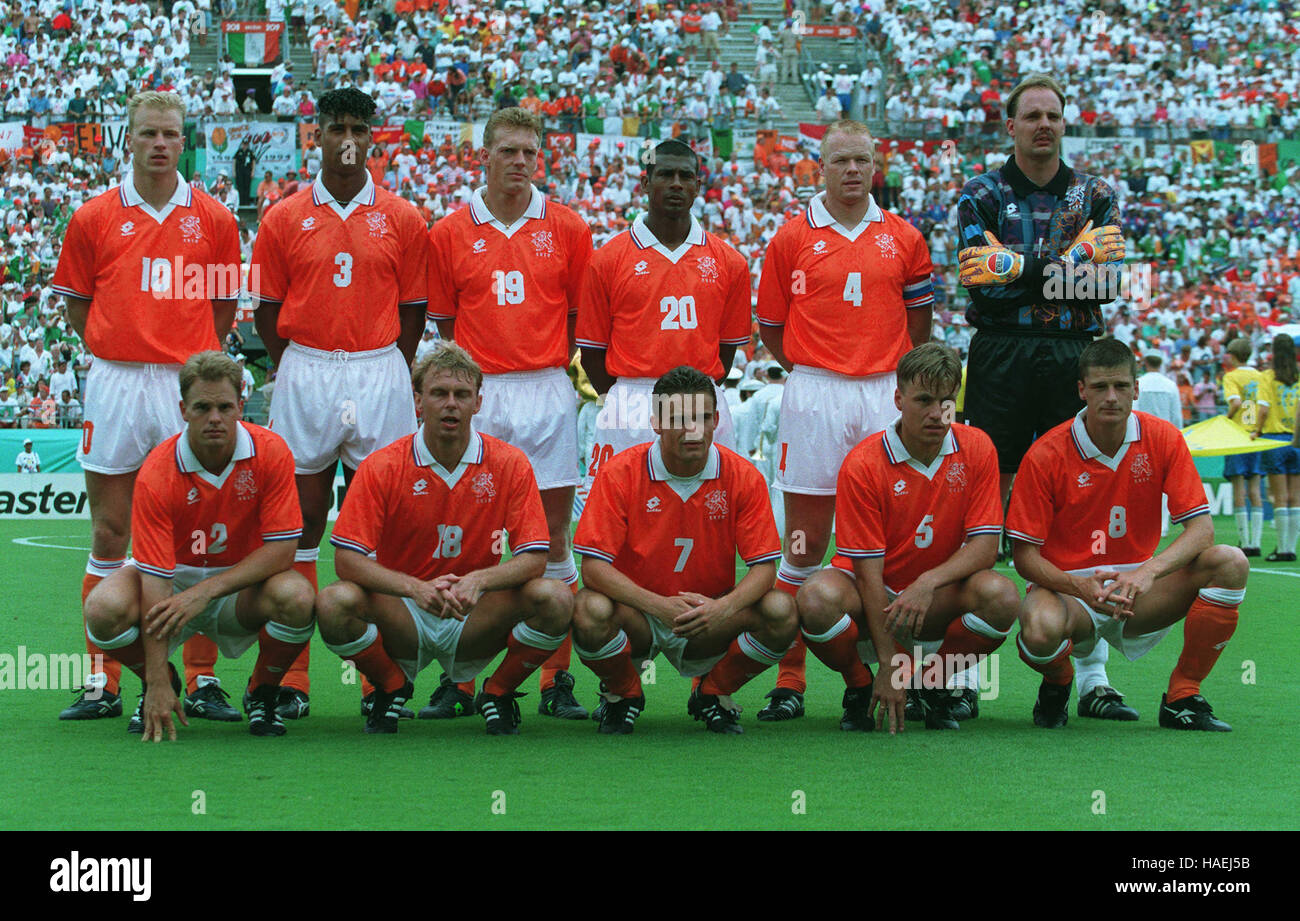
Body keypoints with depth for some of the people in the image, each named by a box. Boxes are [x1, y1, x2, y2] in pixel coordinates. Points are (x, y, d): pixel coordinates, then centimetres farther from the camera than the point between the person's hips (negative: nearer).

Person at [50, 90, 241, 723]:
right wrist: (116, 351, 5)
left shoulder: (213, 219, 5)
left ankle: (202, 681, 5)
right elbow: (76, 303, 12)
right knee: (109, 534, 3)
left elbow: (224, 306, 12)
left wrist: (192, 358, 4)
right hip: (115, 385, 0)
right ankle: (102, 683, 9)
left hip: (190, 386, 0)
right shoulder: (93, 218, 5)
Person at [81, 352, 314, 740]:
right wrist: (157, 684, -30)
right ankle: (164, 683, 4)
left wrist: (207, 591, -28)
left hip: (241, 584, 1)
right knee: (105, 608, -31)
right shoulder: (156, 474, -22)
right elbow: (155, 578, -25)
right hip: (176, 578, 0)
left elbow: (282, 549, -16)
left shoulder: (271, 452, -17)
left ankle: (262, 694, 0)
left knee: (297, 598, -33)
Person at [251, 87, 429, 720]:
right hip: (304, 375, 0)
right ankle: (293, 677, 3)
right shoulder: (284, 220, 5)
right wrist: (297, 370, 3)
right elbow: (266, 308, 9)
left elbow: (413, 310, 8)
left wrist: (387, 372, 3)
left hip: (380, 376, 0)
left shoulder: (402, 220, 5)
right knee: (302, 523, 0)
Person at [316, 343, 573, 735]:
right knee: (335, 603, -31)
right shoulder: (381, 467, -8)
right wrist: (416, 588, -32)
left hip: (475, 618, 0)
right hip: (403, 617, 0)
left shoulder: (509, 464, -6)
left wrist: (477, 580, -32)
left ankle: (497, 693, 2)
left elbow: (534, 558, -11)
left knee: (554, 598, -27)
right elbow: (347, 559, -15)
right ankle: (392, 688, 1)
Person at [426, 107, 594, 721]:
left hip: (547, 393, 0)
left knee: (552, 534, 2)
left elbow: (582, 317, 10)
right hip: (476, 394, 0)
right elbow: (444, 323, 10)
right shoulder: (449, 234, 4)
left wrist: (547, 364, 4)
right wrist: (479, 369, 3)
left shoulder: (566, 228, 5)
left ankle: (557, 681, 7)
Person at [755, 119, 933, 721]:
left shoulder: (903, 239, 10)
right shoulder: (792, 239, 5)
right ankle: (790, 678, 3)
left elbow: (918, 323, 16)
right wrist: (815, 371, 4)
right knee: (805, 542, -2)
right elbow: (771, 327, 9)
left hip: (886, 395, 2)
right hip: (814, 398, -2)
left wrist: (886, 371, 7)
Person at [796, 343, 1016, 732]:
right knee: (817, 598, -36)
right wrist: (888, 665, -23)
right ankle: (860, 689, -3)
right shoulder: (862, 463, -16)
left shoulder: (976, 449, -7)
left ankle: (933, 685, -1)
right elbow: (869, 569, -18)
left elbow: (985, 546, -11)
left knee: (1001, 596, -29)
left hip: (935, 598, 2)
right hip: (873, 595, -2)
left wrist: (929, 583, -30)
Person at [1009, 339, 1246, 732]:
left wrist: (1148, 572, -30)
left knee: (1230, 562, -21)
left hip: (1137, 589, 3)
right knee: (1042, 630, -40)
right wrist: (1080, 586, -31)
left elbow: (1201, 529, -11)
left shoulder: (1163, 439, -5)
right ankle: (1057, 684, 2)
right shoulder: (1045, 455, -13)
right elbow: (1026, 555, -11)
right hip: (1070, 585, -3)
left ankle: (1182, 698, -9)